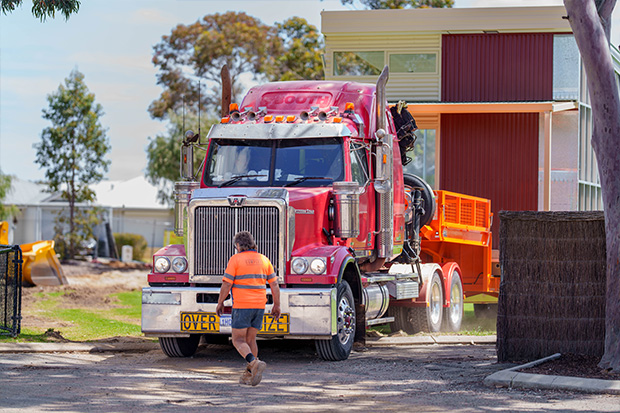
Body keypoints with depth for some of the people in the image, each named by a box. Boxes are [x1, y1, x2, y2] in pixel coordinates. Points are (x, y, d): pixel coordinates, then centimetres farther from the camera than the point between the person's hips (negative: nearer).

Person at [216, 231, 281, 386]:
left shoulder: (235, 259, -6)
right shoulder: (263, 260, 9)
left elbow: (226, 284, -9)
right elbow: (274, 284, 7)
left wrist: (220, 303, 4)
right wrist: (277, 305, 14)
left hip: (242, 305, -5)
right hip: (259, 306, 5)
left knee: (238, 341, -1)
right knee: (250, 339, 15)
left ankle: (255, 363, -24)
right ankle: (249, 374, 11)